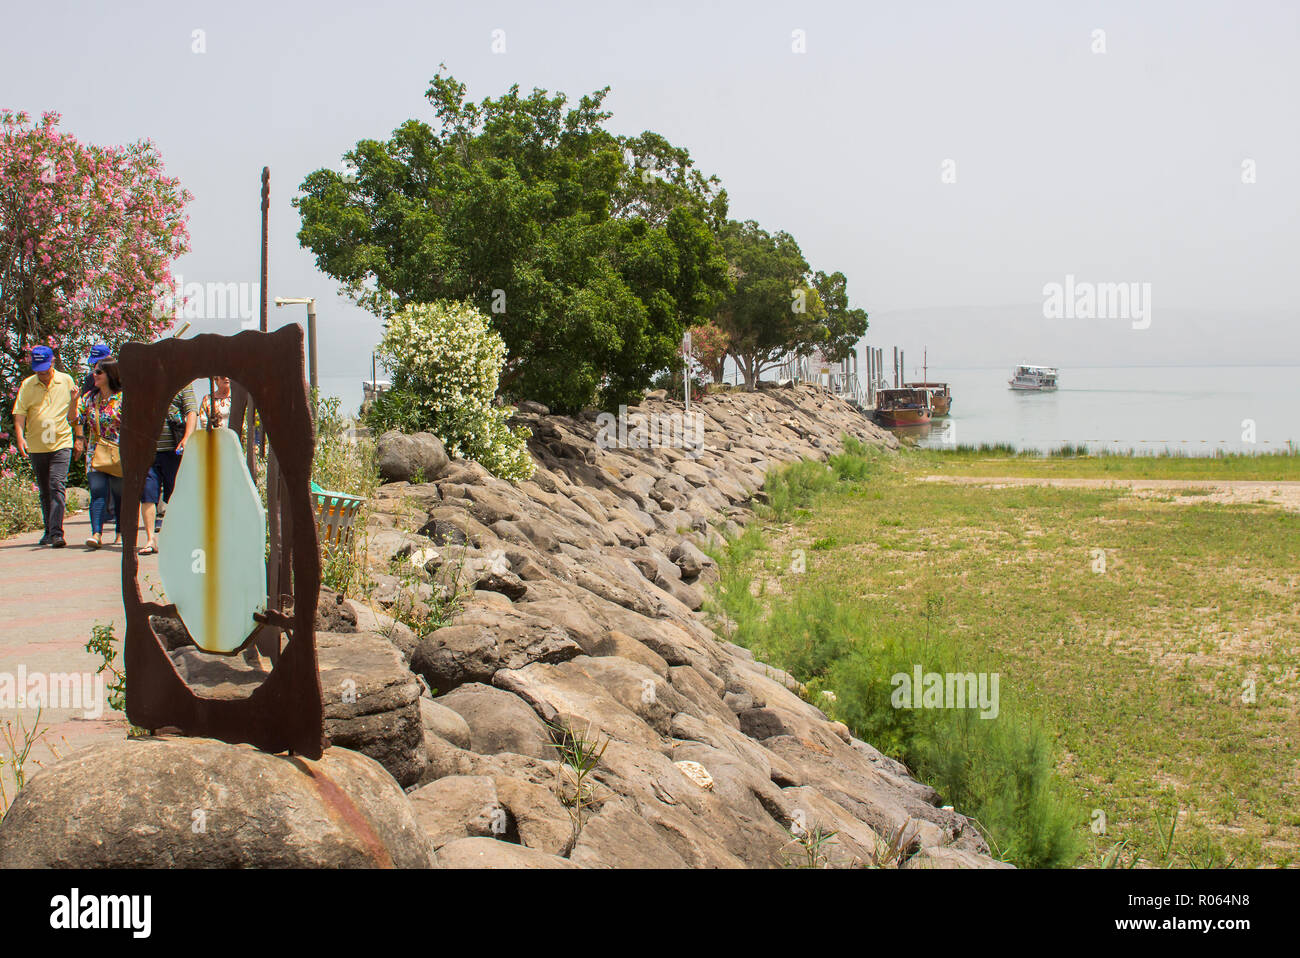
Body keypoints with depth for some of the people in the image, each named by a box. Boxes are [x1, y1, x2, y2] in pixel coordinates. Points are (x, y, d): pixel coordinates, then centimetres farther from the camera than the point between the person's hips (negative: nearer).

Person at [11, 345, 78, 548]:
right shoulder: (27, 385, 4)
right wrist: (20, 437, -14)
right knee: (44, 491, 13)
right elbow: (19, 414, 0)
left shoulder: (66, 381, 4)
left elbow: (72, 416, 7)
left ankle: (57, 533, -22)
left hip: (61, 444, -2)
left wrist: (74, 400, -13)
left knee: (57, 486, -16)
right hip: (36, 446, 2)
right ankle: (49, 531, 26)